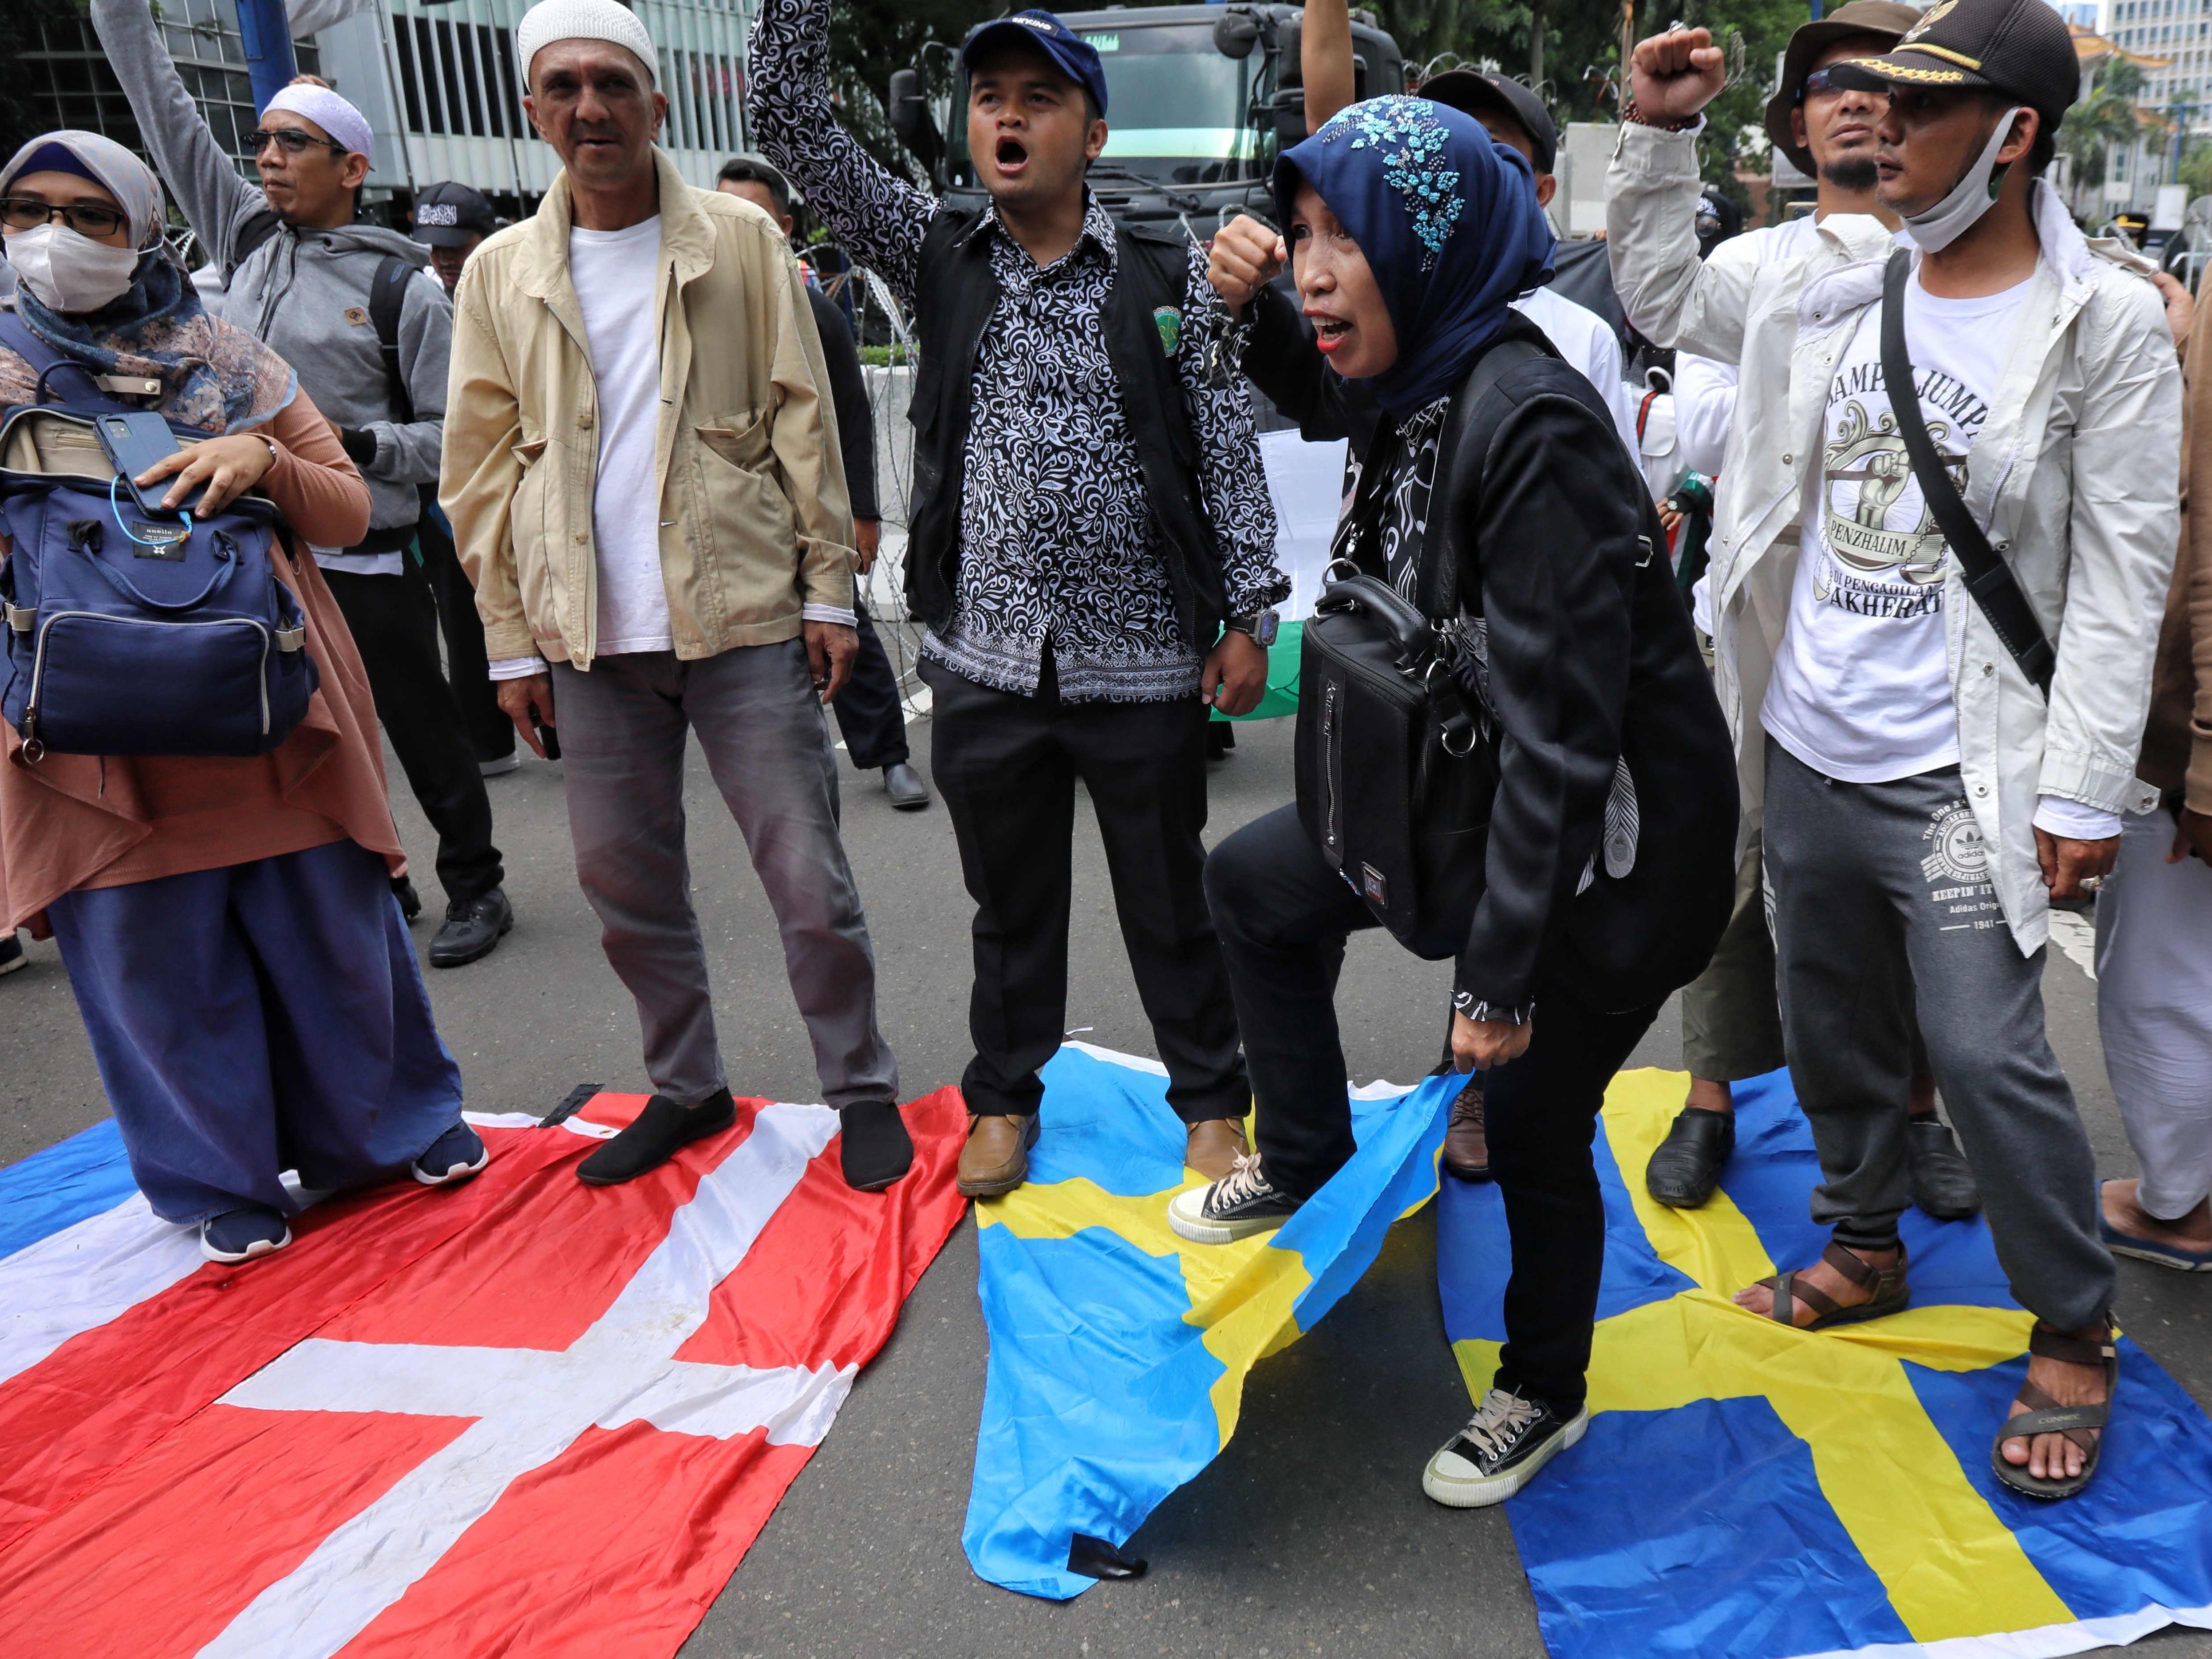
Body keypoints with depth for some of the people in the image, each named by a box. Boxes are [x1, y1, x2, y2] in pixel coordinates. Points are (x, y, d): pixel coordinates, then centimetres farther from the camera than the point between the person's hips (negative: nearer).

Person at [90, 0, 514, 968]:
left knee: (425, 740, 4)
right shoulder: (246, 238, 9)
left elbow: (456, 437, -7)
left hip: (366, 564, -5)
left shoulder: (405, 289, -6)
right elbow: (165, 111, 15)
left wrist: (353, 441, -19)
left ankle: (475, 887, 19)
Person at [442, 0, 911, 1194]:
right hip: (589, 638, 3)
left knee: (807, 876, 1)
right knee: (624, 883, 11)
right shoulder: (501, 271, 8)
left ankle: (860, 1087, 18)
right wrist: (512, 642, 4)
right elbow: (481, 468, 8)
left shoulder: (741, 242, 2)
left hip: (743, 617, -3)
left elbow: (803, 424, 1)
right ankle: (685, 1087, 29)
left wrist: (829, 591, -4)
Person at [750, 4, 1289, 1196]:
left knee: (1171, 902, 11)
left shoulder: (1170, 278, 0)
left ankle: (1211, 1098, 31)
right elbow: (787, 117, 0)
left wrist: (1248, 614, -3)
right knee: (1010, 901, 16)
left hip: (1141, 663, -2)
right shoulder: (935, 255, 5)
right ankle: (1004, 1097, 36)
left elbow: (1228, 451, 0)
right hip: (986, 661, 2)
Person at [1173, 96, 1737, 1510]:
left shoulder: (1538, 429, -28)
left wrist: (1498, 973, -25)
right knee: (1256, 882, 12)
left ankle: (1548, 1394, 34)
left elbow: (1565, 729, -29)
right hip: (1479, 778, 9)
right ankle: (1303, 1162, 31)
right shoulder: (1424, 397, -1)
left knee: (1536, 1121, 6)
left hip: (1619, 837, -8)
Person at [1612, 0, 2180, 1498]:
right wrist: (1659, 134, 7)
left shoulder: (2104, 323, -10)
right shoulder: (1837, 279, 4)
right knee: (1832, 1026, 18)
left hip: (1956, 777, -5)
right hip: (1807, 753, 5)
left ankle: (2075, 1339, 19)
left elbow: (2122, 574, -11)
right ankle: (1867, 1250, 40)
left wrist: (2083, 789, -14)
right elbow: (1663, 296, 18)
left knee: (1987, 1057, -4)